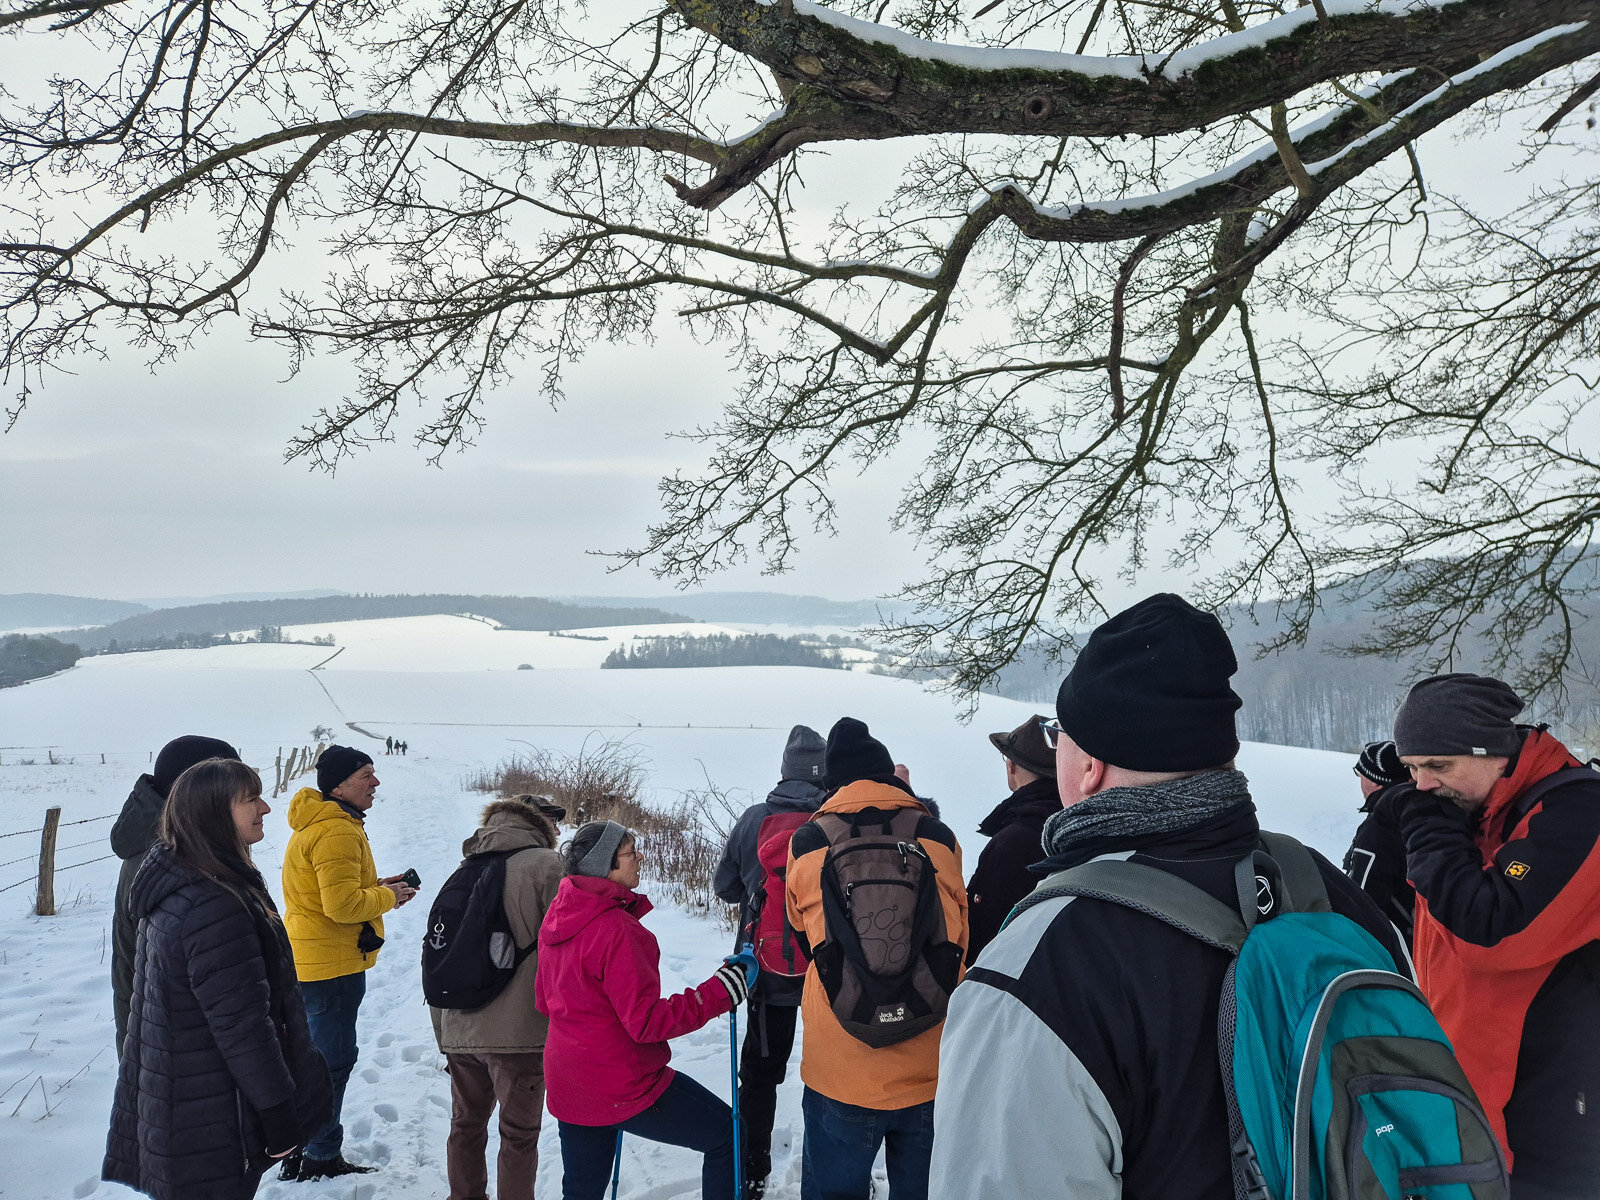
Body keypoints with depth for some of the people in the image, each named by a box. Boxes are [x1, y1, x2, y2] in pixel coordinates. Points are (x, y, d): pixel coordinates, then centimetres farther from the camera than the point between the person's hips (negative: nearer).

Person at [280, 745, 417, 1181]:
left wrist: (376, 886, 8)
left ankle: (299, 1150, 32)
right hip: (332, 964, -11)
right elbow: (343, 904, -27)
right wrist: (387, 896, -12)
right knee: (334, 1059, 1)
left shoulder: (317, 825, 14)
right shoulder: (337, 831, -22)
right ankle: (322, 1158, 12)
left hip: (310, 960, 11)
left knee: (315, 1055, 20)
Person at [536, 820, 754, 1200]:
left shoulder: (555, 919, 4)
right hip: (624, 1085, -9)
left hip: (567, 1088, 9)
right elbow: (647, 1022, -23)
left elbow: (543, 999, 16)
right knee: (726, 1134, 7)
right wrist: (723, 990, -21)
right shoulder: (617, 928, -23)